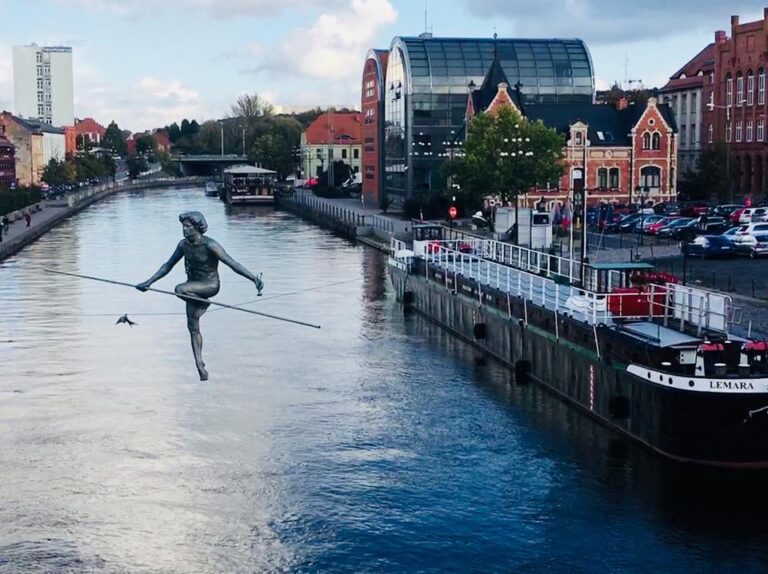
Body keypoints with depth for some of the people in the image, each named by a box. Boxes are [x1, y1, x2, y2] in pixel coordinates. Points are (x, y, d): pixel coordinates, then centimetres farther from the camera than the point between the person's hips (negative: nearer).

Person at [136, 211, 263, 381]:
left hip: (209, 285, -6)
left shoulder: (210, 245, -21)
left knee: (180, 290, -32)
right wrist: (149, 282, 9)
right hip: (193, 287, 6)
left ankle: (203, 303, -4)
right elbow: (168, 265, 11)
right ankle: (199, 365, 13)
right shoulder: (184, 244, -2)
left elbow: (232, 263, -25)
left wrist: (254, 278, -34)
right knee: (192, 327, 4)